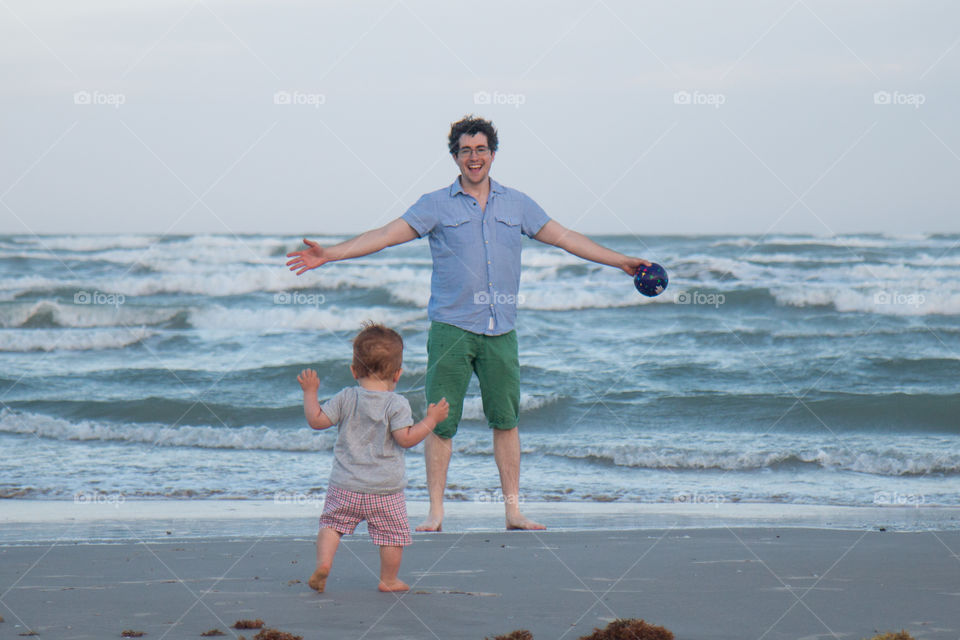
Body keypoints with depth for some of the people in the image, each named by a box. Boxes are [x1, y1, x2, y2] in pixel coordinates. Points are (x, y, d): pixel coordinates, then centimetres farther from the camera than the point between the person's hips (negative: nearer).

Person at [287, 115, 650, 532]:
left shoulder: (517, 205, 13)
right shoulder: (436, 206, 5)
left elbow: (564, 238, 17)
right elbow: (386, 235, -1)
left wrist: (621, 261, 16)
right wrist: (329, 255, -10)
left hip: (499, 330, 2)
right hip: (451, 328, -2)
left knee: (506, 419, 3)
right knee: (441, 422, -3)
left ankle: (513, 510, 9)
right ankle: (435, 512, 3)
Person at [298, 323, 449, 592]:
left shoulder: (346, 399, -1)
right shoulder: (397, 404, -9)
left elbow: (317, 420, 0)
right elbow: (405, 438, -15)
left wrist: (310, 392, 12)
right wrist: (431, 420, -6)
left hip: (345, 488, 2)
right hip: (386, 489, -2)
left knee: (332, 522, 12)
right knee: (392, 532, 10)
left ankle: (323, 561, -7)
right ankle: (389, 579, 15)